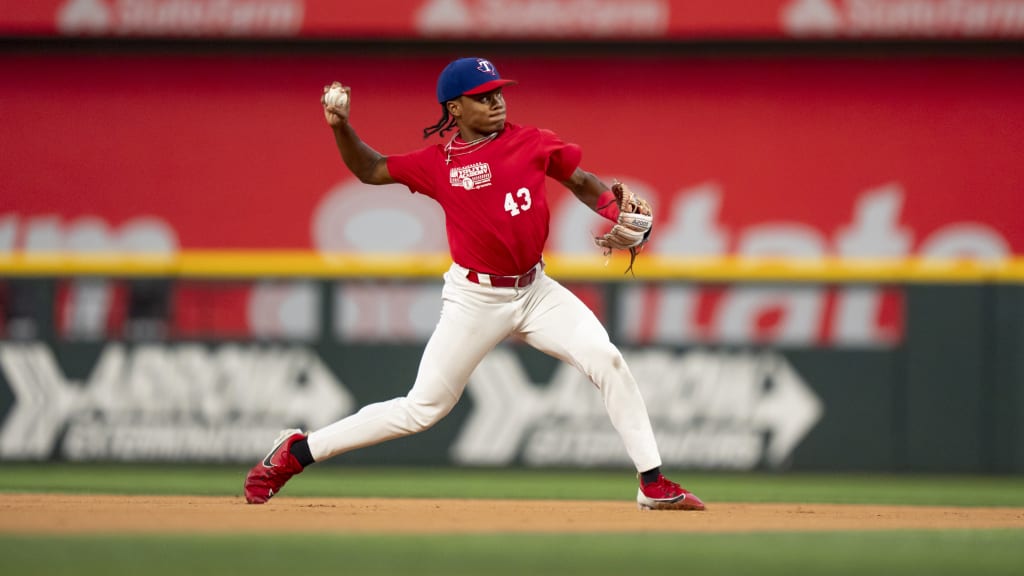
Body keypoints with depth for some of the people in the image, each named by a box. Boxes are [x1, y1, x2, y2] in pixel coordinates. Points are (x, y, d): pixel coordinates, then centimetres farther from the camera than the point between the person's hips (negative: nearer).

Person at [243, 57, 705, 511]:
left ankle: (653, 484, -8)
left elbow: (582, 182, 10)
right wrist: (341, 128, -8)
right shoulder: (438, 163, -3)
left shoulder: (534, 144, 0)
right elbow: (370, 170, 8)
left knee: (606, 360, -16)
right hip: (475, 300, -3)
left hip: (536, 291, 3)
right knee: (424, 408, -2)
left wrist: (619, 213, -9)